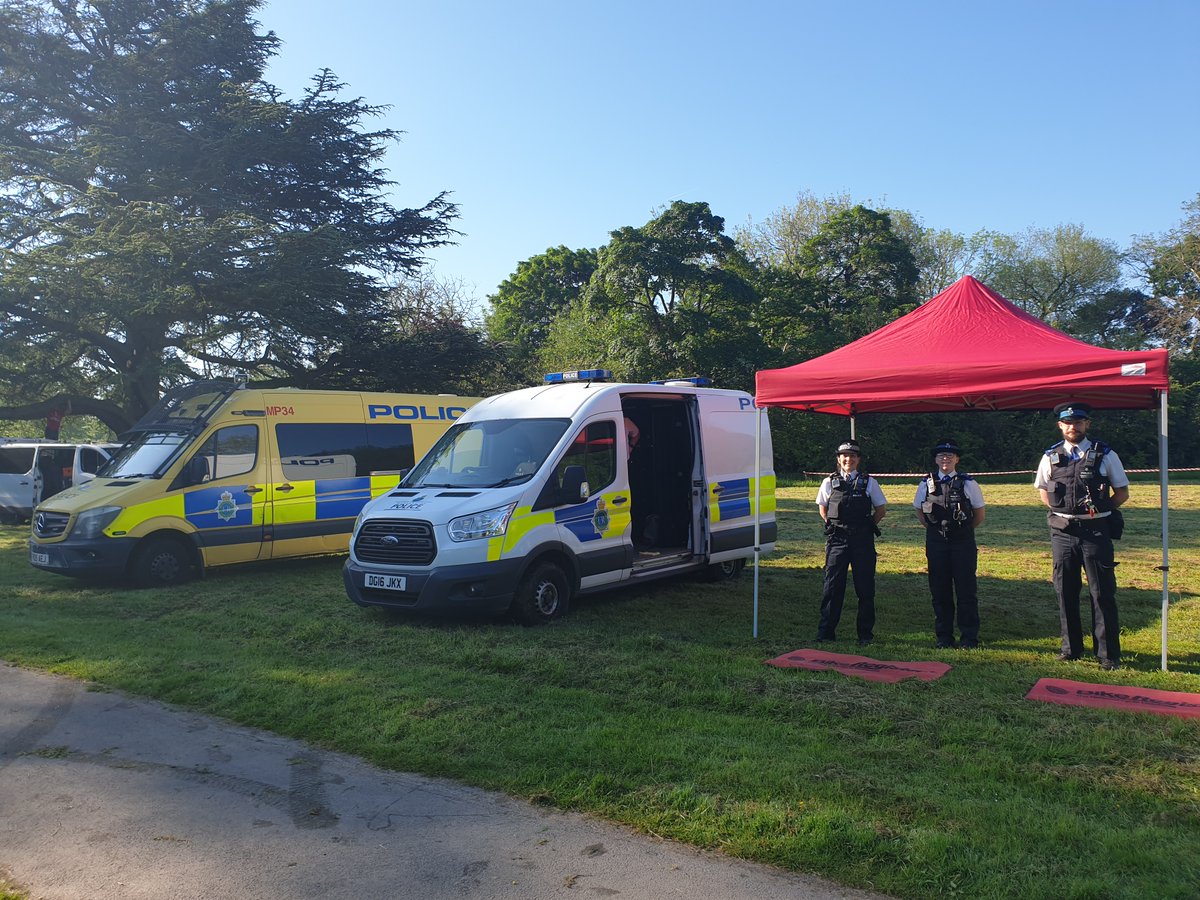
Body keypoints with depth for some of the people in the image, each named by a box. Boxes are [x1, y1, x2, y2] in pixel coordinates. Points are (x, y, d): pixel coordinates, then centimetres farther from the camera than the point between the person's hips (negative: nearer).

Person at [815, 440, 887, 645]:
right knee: (832, 586, 1)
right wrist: (831, 526, 8)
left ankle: (865, 633, 17)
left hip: (863, 540, 0)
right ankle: (826, 632, 9)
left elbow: (881, 509, 10)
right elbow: (822, 507, 18)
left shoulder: (869, 482, 3)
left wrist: (868, 527, 5)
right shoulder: (829, 482, 6)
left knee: (865, 587, 5)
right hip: (837, 540, 0)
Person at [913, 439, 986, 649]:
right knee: (939, 590, 6)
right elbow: (919, 512, 16)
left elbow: (980, 514, 8)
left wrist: (963, 530, 7)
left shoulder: (968, 484, -1)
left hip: (963, 542, -2)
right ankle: (944, 637, 16)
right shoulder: (926, 484, 4)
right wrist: (936, 529, 9)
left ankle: (969, 637, 11)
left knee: (966, 590, 1)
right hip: (936, 542, 2)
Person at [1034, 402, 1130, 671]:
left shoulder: (1105, 455, -1)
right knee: (1065, 591, 9)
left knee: (1102, 593, 0)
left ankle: (1108, 653, 9)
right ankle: (1071, 647, 22)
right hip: (1062, 532, 2)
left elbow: (1122, 493, 5)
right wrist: (1062, 510, 3)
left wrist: (1098, 509, -5)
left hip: (1095, 531, -2)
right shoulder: (1051, 457, 5)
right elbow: (1043, 491, 18)